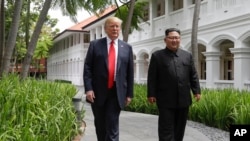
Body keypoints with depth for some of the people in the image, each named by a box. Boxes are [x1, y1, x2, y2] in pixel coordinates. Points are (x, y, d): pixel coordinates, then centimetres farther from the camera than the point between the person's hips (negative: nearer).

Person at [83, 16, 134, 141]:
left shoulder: (127, 48, 8)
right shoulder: (95, 45, 3)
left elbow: (130, 72, 7)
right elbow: (87, 68, -2)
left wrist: (129, 93, 4)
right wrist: (88, 89, -12)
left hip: (117, 93, 0)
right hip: (98, 92, 0)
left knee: (112, 126, -2)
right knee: (100, 125, 14)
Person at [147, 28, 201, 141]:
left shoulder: (187, 55, 12)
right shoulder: (157, 56, 1)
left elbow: (193, 75, 12)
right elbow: (152, 77, -2)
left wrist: (196, 91, 4)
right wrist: (151, 94, -8)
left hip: (183, 99, 4)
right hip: (166, 100, -4)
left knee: (179, 128, 13)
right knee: (166, 128, -2)